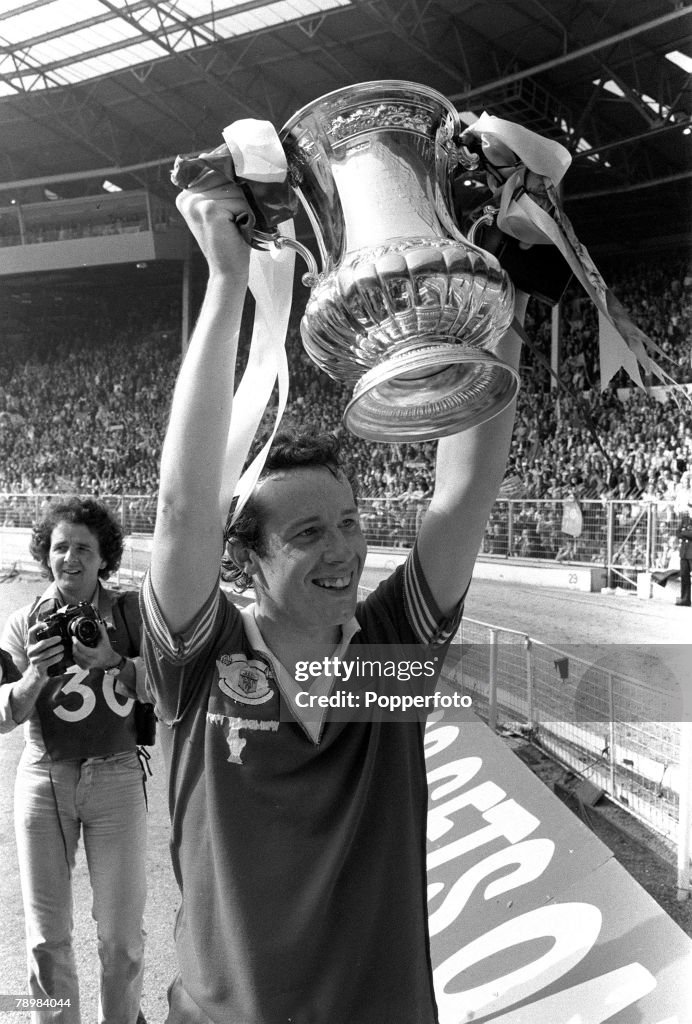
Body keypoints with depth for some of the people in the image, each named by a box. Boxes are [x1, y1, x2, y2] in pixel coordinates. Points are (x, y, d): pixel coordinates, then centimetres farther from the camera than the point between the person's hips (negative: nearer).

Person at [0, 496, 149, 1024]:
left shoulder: (131, 612, -1)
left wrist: (112, 662, -22)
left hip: (117, 777, -1)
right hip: (43, 780, 1)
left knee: (122, 933, 4)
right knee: (47, 936, 8)